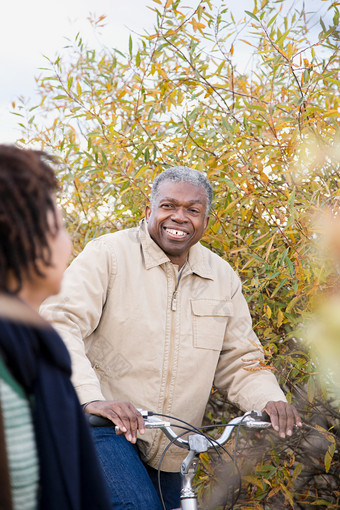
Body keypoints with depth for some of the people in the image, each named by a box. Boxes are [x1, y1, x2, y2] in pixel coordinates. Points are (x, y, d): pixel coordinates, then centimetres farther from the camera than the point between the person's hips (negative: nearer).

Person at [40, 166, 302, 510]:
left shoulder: (222, 277, 8)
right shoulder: (107, 254, -8)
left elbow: (238, 361, 11)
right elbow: (59, 324, -19)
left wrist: (269, 399, -11)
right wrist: (91, 397, -33)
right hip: (102, 426, -5)